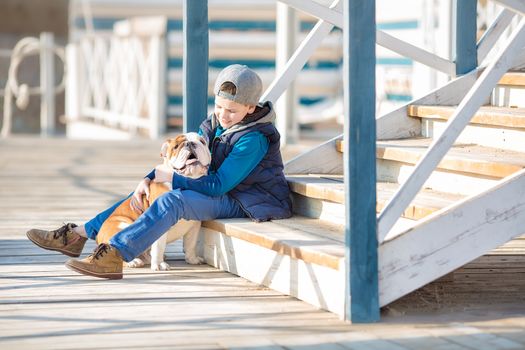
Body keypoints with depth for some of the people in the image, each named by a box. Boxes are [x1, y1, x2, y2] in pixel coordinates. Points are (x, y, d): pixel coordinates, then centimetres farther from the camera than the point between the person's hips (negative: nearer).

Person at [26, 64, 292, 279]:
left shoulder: (254, 140, -22)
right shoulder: (214, 125, 5)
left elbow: (218, 185, -25)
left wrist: (171, 178, -18)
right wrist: (148, 179, -10)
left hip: (245, 204, -9)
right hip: (222, 193, 9)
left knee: (173, 200, -30)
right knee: (148, 191, 6)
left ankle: (114, 256, -40)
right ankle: (79, 235, 5)